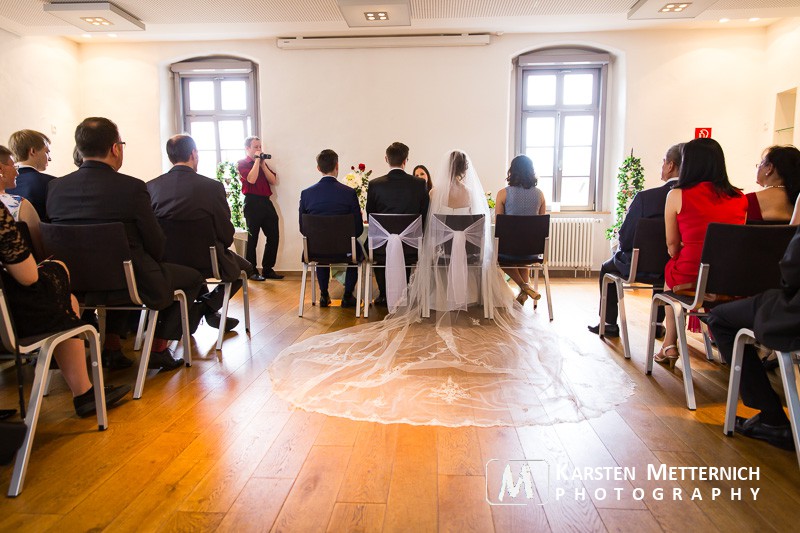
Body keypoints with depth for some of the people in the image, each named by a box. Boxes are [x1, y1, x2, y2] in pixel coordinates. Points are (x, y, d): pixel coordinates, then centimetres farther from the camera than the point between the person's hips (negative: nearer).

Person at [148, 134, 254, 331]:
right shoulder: (212, 186, -16)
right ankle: (209, 306, 6)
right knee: (245, 266, 22)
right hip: (205, 263, -5)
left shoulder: (151, 186, -5)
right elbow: (227, 235, -11)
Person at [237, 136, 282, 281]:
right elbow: (252, 179, -17)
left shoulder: (263, 163, 19)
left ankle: (268, 269, 13)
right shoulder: (242, 164, 0)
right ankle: (252, 271, 8)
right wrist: (257, 160, -8)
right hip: (252, 203, -6)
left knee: (273, 236, 3)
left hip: (266, 202, 6)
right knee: (252, 238, 0)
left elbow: (273, 181, 8)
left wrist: (263, 164, 1)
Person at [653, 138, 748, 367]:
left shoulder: (677, 195, -3)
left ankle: (670, 345, 30)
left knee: (671, 271, 28)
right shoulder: (740, 198, 8)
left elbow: (672, 246, 2)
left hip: (691, 278, -3)